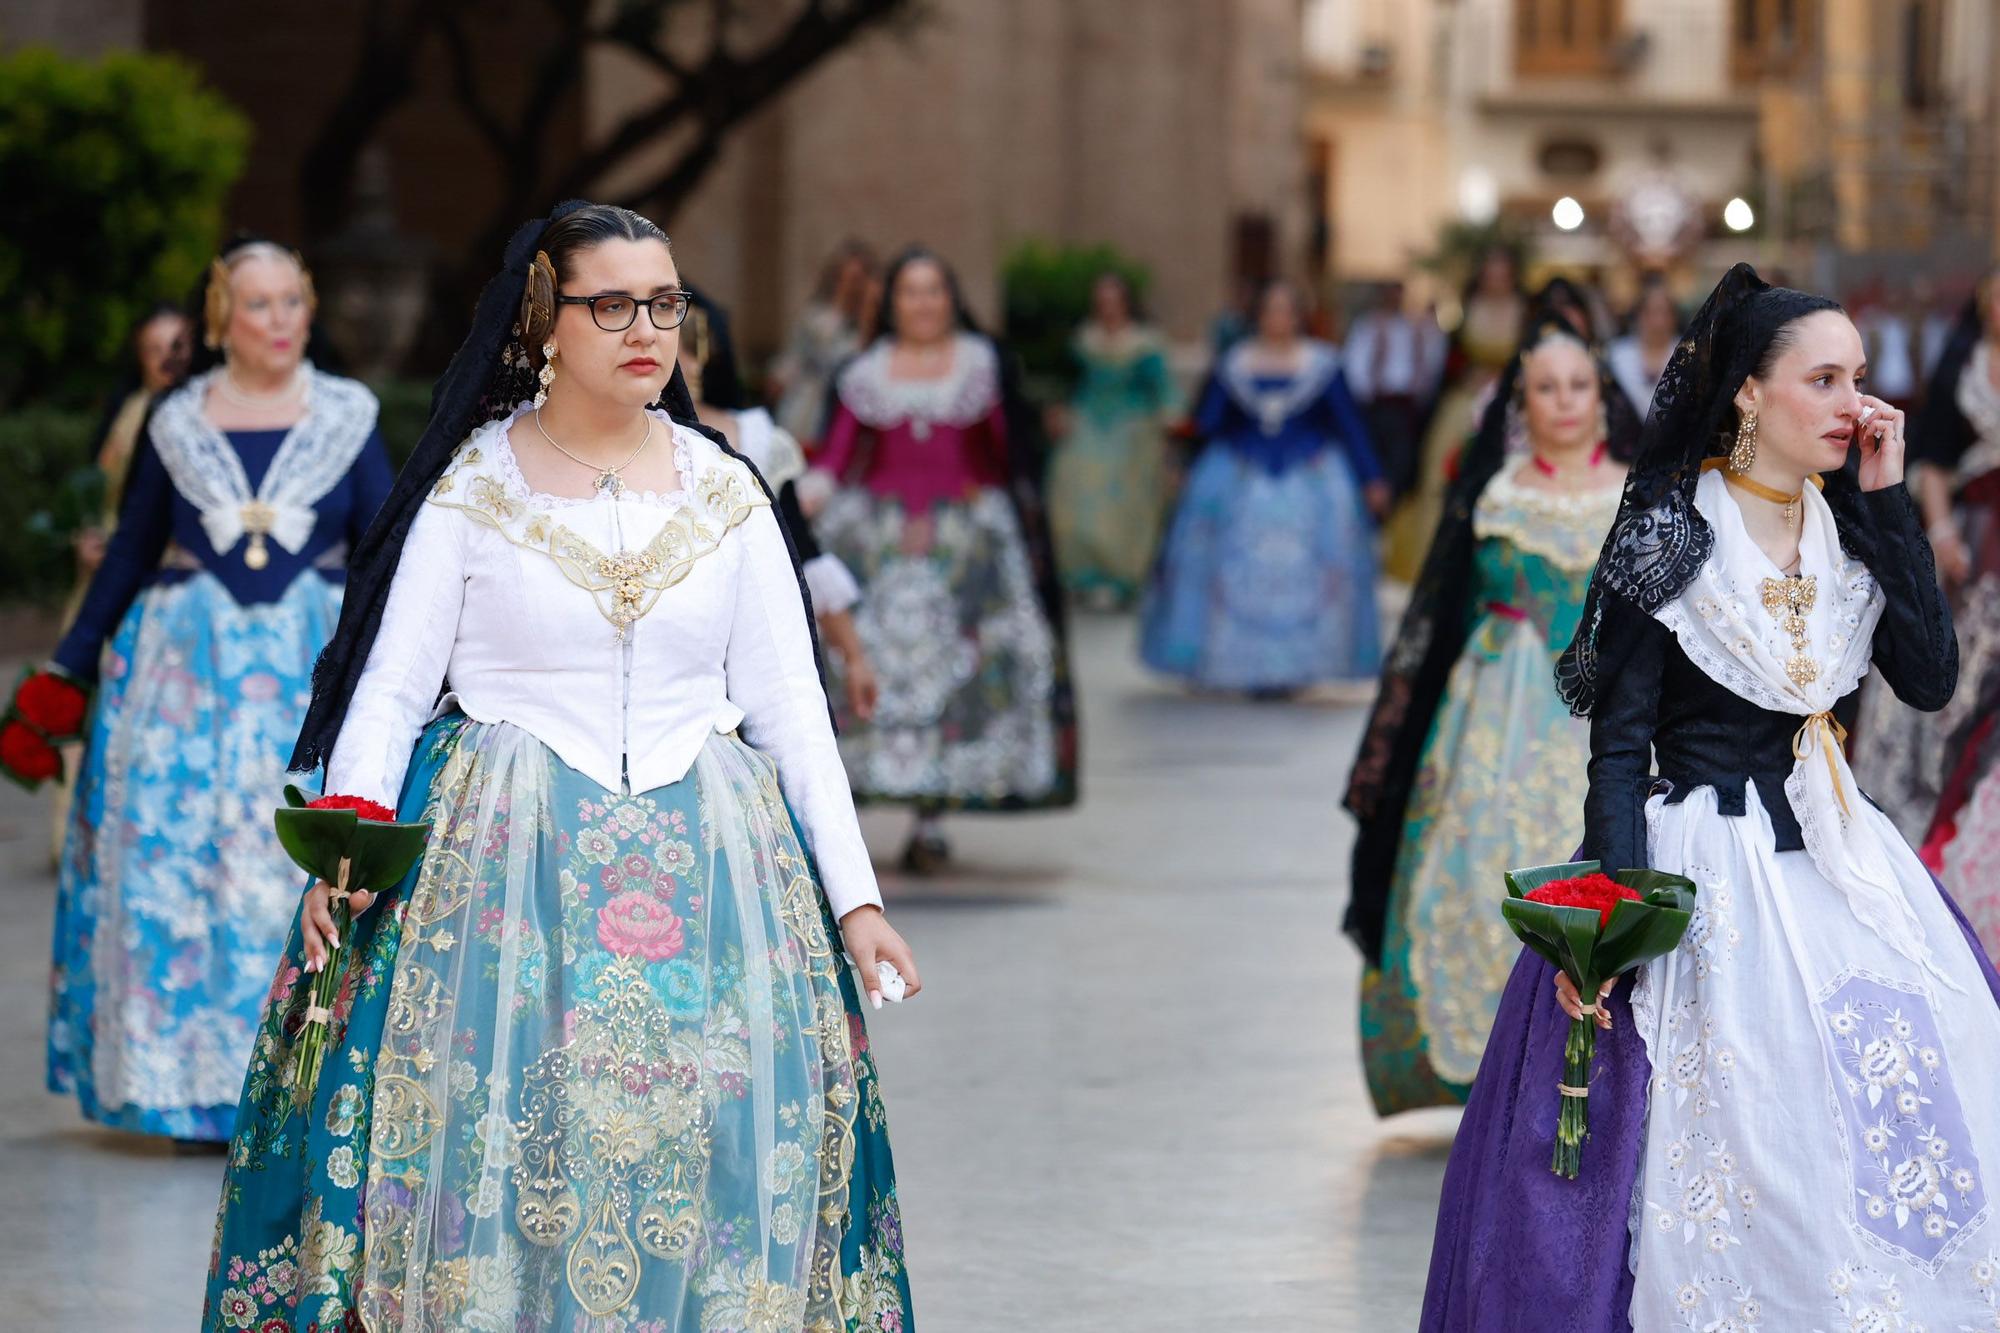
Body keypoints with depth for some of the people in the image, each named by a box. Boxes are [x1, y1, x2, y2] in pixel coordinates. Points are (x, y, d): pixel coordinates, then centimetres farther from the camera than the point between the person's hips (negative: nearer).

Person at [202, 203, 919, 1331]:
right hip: (506, 858, -2)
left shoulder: (726, 496, 9)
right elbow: (390, 688, 0)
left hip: (704, 861, 2)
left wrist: (855, 897, 4)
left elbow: (792, 707, 10)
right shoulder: (471, 486, 2)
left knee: (710, 1149, -4)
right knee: (502, 1144, -9)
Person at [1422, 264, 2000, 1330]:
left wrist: (1888, 501, -5)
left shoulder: (1850, 529, 8)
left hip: (1838, 866, 5)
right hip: (1707, 866, -5)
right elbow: (1618, 742, -9)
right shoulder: (1672, 538, -8)